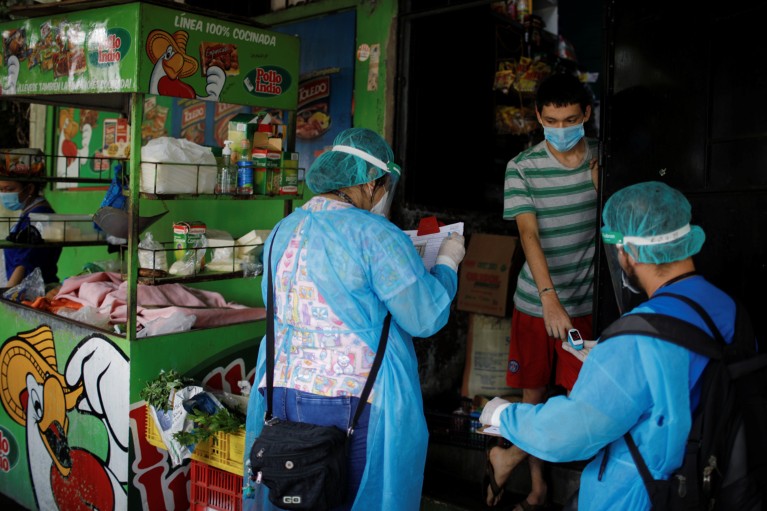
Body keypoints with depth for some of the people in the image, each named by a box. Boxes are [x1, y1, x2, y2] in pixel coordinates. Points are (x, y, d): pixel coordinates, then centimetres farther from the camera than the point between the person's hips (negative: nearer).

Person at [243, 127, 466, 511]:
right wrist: (447, 262, 5)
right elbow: (426, 318, -13)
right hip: (355, 402, -6)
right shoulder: (375, 235, -14)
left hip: (283, 392, 6)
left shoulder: (283, 231, 6)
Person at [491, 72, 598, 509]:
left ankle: (507, 460, 16)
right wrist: (550, 299, -27)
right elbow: (528, 234, -16)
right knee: (534, 394, 10)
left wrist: (597, 172, -14)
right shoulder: (523, 167, -6)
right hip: (535, 300, 0)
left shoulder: (602, 159, -1)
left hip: (585, 299, 1)